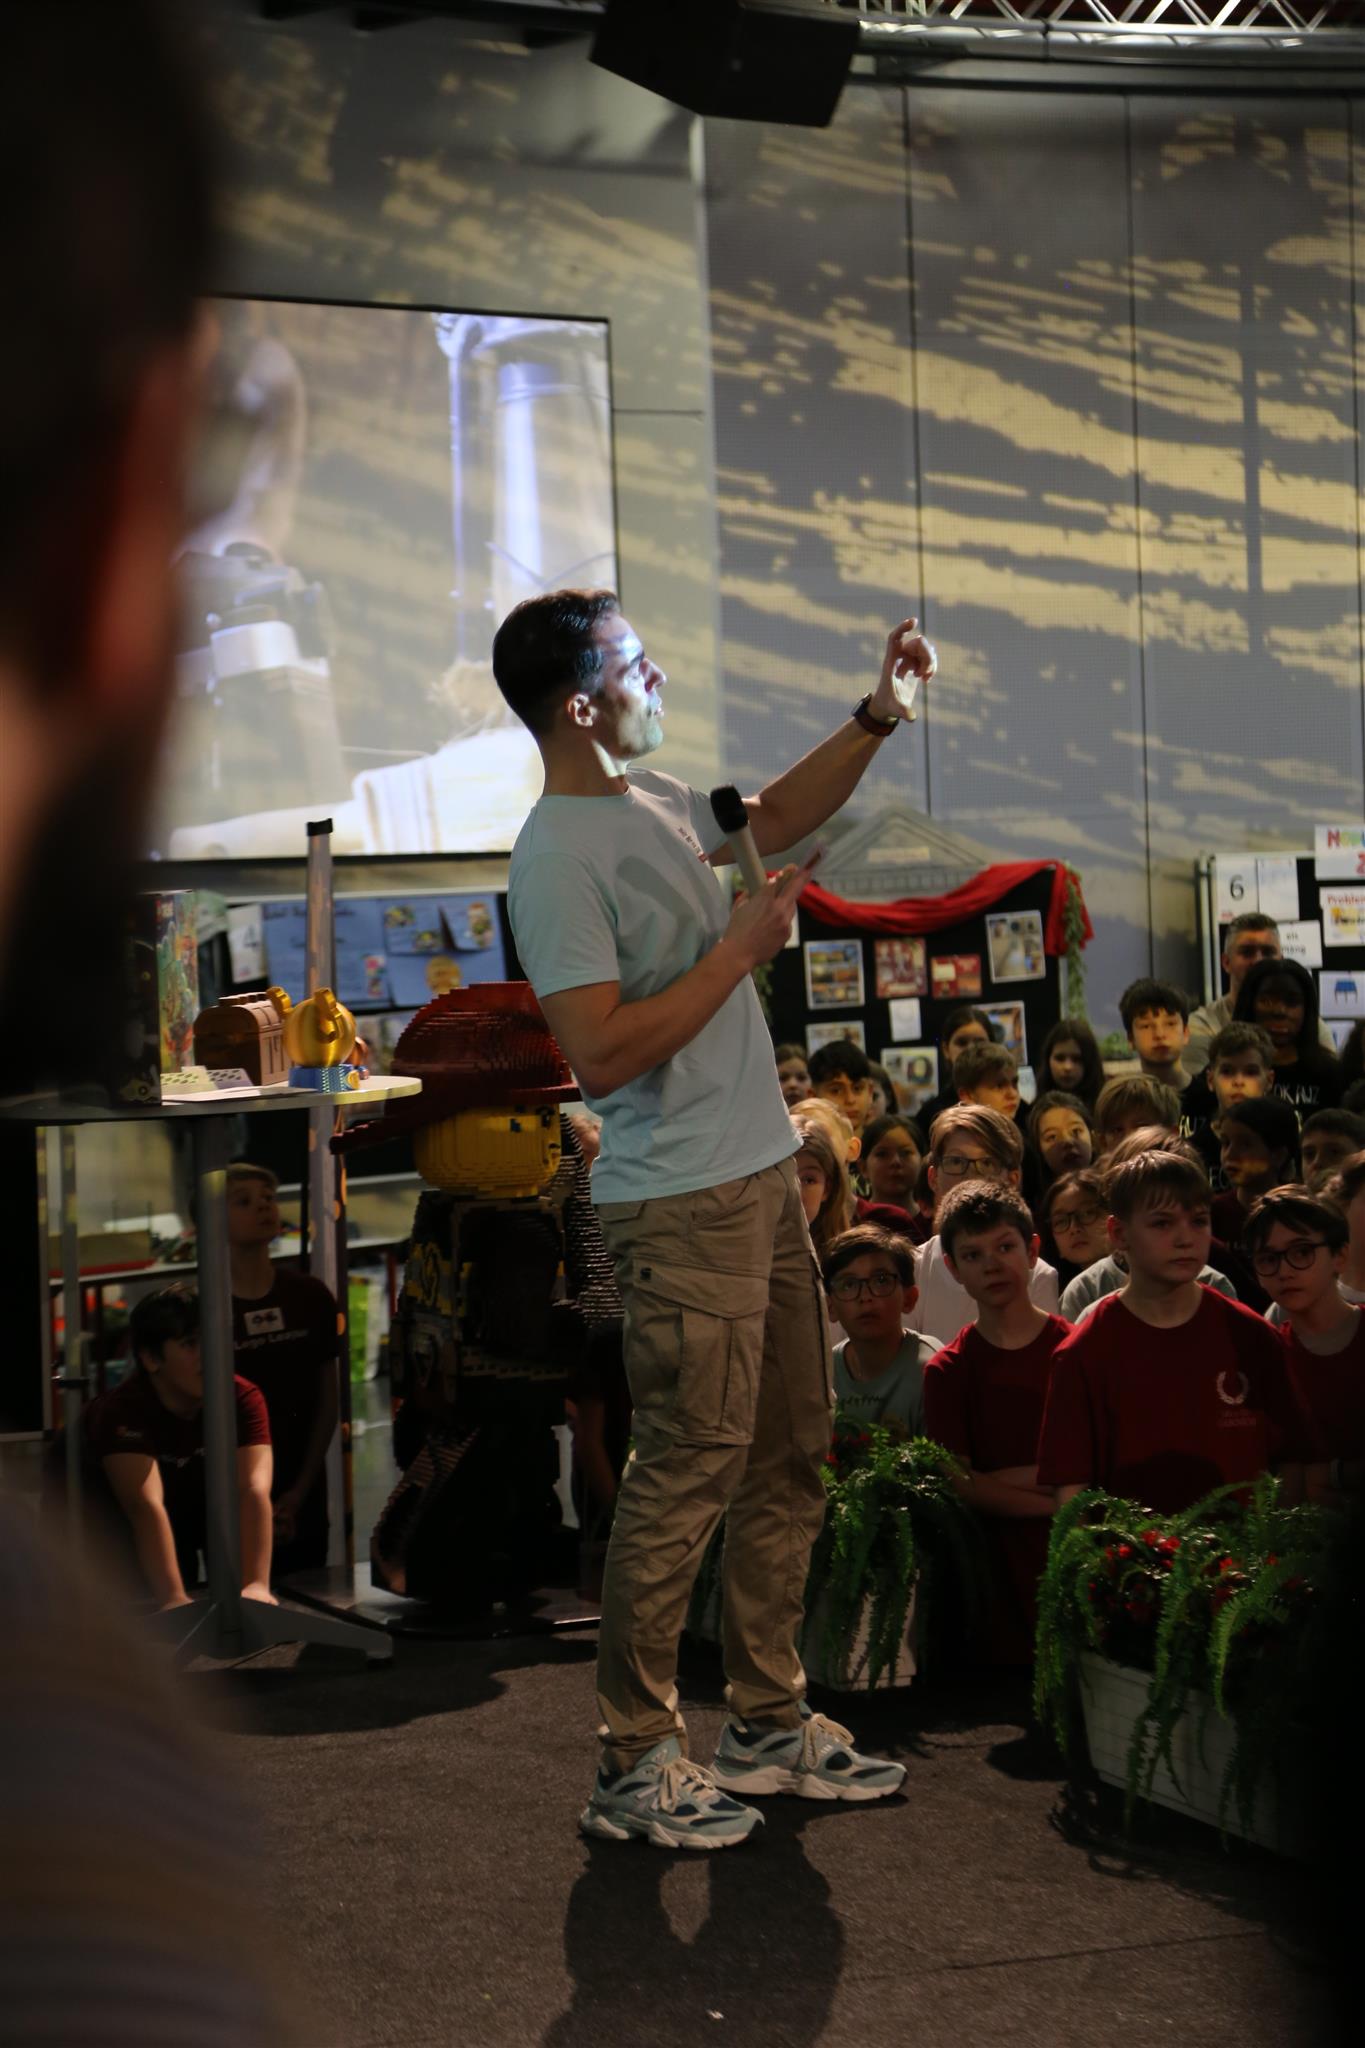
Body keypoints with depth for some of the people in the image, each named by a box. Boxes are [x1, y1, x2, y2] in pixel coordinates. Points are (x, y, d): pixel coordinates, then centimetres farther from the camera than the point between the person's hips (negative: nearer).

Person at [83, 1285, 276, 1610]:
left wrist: (256, 1585, -56)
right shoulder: (120, 1411, -36)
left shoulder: (242, 1397, -27)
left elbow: (253, 1490, -41)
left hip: (190, 1513, 4)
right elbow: (146, 1506, -50)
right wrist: (174, 1601, -63)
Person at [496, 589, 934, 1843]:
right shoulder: (557, 859, -18)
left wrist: (880, 717, 20)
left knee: (791, 1453, 14)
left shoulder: (652, 797, 10)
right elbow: (601, 1054, -25)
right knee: (691, 1469, -5)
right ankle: (634, 1765, 6)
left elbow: (773, 819, 30)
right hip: (679, 1206, -10)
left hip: (762, 1175, 10)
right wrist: (741, 948, -18)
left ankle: (769, 1724, 26)